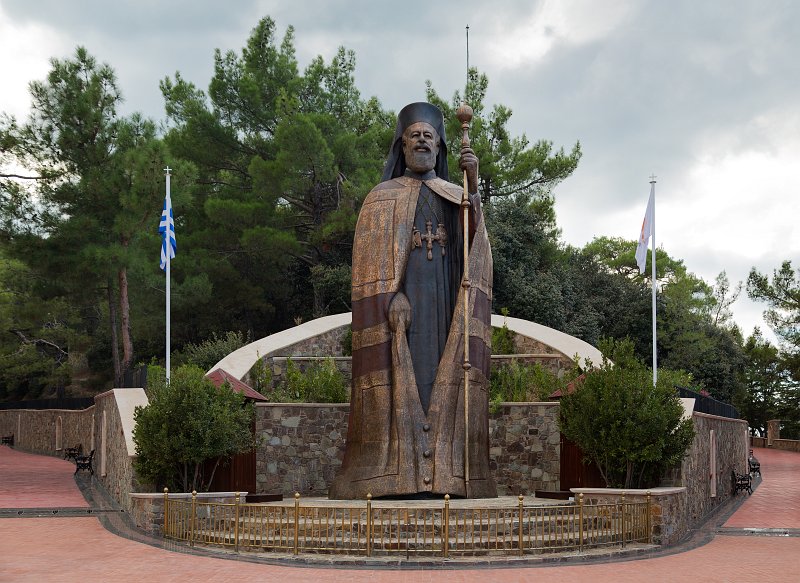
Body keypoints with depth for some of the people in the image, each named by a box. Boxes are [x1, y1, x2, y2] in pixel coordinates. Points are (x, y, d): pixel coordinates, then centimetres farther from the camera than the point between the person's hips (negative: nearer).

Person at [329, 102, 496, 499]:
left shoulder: (456, 196, 19)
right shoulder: (382, 198, 14)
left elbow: (475, 245, -3)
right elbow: (372, 256, 0)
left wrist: (473, 185, -19)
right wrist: (391, 296, -17)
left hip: (445, 305, 2)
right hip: (398, 302, -2)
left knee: (445, 382, -6)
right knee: (400, 381, -11)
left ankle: (444, 476, -8)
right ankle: (396, 476, -14)